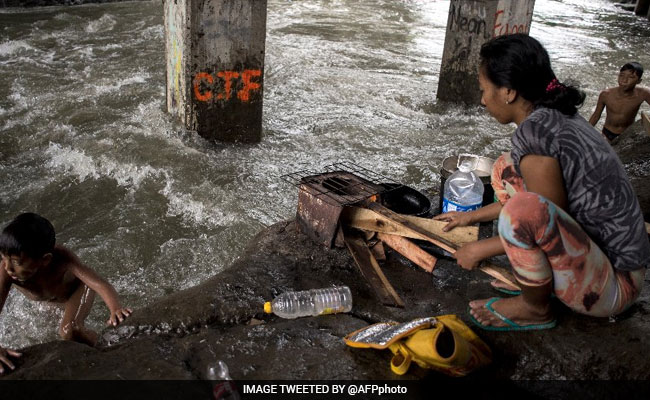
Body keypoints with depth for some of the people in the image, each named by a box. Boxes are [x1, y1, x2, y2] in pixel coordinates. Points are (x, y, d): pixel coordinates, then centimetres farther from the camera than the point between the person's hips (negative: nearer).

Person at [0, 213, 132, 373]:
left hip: (77, 288, -4)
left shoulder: (62, 258, -46)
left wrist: (116, 309, -74)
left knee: (69, 331, -26)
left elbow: (101, 284, -53)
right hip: (48, 296, 4)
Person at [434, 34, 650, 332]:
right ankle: (534, 278, 11)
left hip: (614, 284, -9)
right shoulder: (558, 117, 3)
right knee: (507, 167, 8)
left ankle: (534, 308, -5)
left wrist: (480, 250, -6)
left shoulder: (535, 132, -25)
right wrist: (472, 216, 25)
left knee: (523, 210, -34)